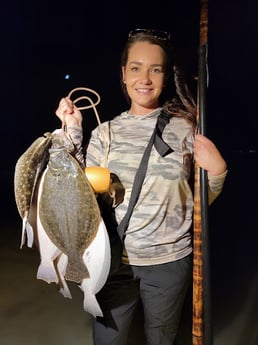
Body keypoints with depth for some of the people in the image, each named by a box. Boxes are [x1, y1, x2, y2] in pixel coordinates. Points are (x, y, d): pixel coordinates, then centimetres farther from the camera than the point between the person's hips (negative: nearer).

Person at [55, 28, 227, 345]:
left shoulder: (184, 128, -4)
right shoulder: (106, 132, -1)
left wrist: (217, 170, -17)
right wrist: (72, 134, -8)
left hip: (170, 260, 0)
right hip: (115, 259, 1)